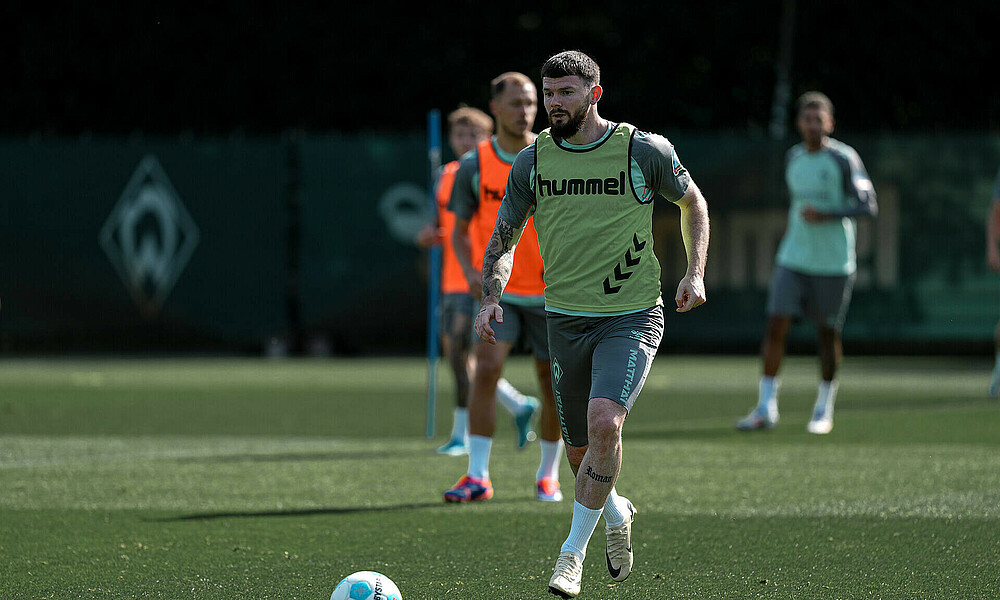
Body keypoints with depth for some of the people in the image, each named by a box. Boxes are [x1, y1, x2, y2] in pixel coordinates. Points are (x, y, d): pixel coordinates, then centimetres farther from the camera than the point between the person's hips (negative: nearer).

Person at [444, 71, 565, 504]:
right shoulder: (474, 166, -2)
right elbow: (460, 229, 6)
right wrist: (471, 271, -12)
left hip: (550, 292, 0)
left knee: (553, 384, 5)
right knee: (486, 367, -19)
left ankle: (548, 476, 24)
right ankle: (477, 476, -17)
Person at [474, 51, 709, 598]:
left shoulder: (645, 151, -6)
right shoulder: (532, 162, 2)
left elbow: (693, 203, 11)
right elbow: (504, 240, 10)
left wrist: (695, 272, -1)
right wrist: (491, 298, -6)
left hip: (632, 315, -4)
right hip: (566, 320, 4)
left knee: (605, 422, -25)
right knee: (580, 452, 9)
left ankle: (573, 552, -14)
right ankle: (616, 514, 42)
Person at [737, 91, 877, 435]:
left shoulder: (843, 159, -9)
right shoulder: (793, 158, 8)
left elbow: (867, 206, -12)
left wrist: (826, 216, -23)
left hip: (833, 262, -4)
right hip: (793, 260, 4)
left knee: (827, 333, 4)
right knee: (776, 326, -8)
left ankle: (824, 410, 20)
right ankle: (766, 409, -4)